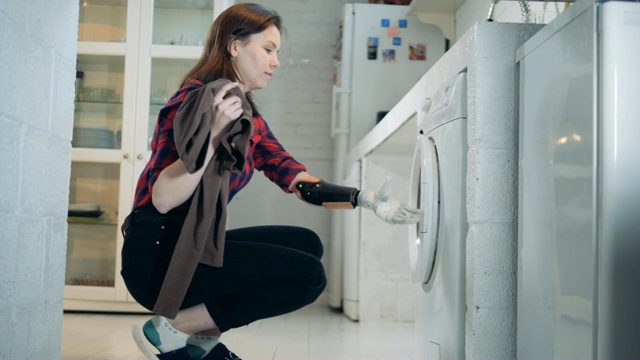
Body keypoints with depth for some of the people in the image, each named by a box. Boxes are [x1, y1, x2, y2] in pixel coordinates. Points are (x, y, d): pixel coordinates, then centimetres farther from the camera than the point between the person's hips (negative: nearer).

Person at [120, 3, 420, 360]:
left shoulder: (250, 119, 12)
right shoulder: (195, 99, -14)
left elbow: (300, 181, 6)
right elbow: (162, 200, -23)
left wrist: (365, 198, -5)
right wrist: (214, 132, -29)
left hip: (196, 245, 9)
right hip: (158, 253, -9)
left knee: (307, 243, 7)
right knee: (308, 275, -12)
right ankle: (169, 331, -7)